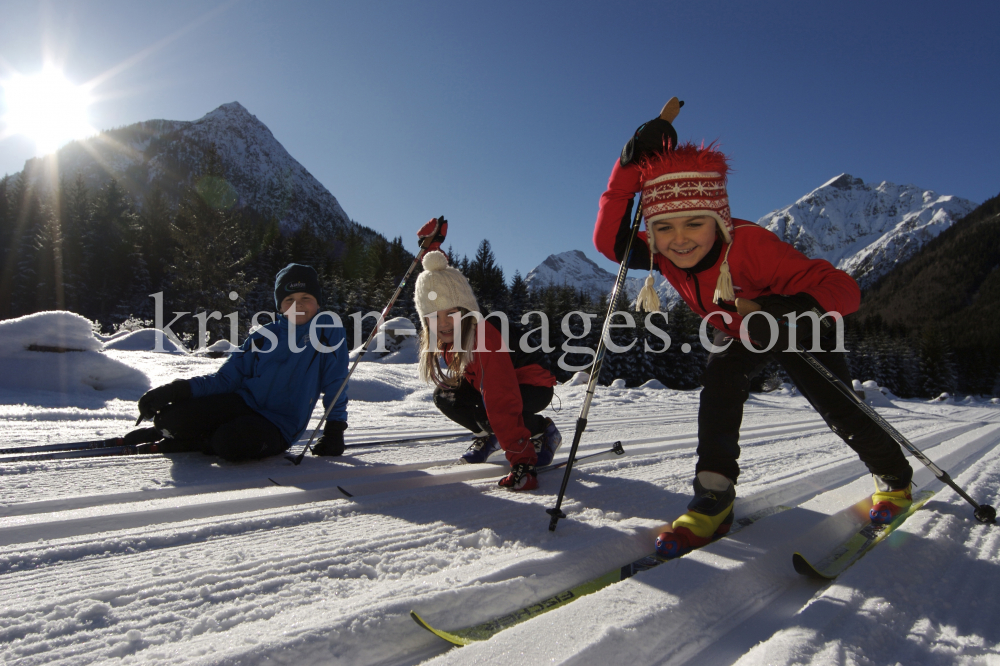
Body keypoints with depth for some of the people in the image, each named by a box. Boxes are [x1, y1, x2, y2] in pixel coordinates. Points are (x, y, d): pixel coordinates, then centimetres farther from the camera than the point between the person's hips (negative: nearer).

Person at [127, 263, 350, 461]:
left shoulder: (330, 332, -2)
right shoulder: (263, 335, 7)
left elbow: (335, 384, 2)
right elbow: (226, 378, 7)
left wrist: (335, 430, -4)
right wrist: (176, 391, -7)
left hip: (278, 426, -3)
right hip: (243, 402, 4)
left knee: (231, 442, -35)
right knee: (172, 417, -19)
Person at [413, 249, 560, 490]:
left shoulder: (485, 338, -39)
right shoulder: (444, 337, -14)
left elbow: (502, 403, -45)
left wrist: (521, 459, -47)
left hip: (534, 387, -7)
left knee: (489, 408, -34)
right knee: (445, 396, -13)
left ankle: (542, 432, -4)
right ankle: (486, 434, 13)